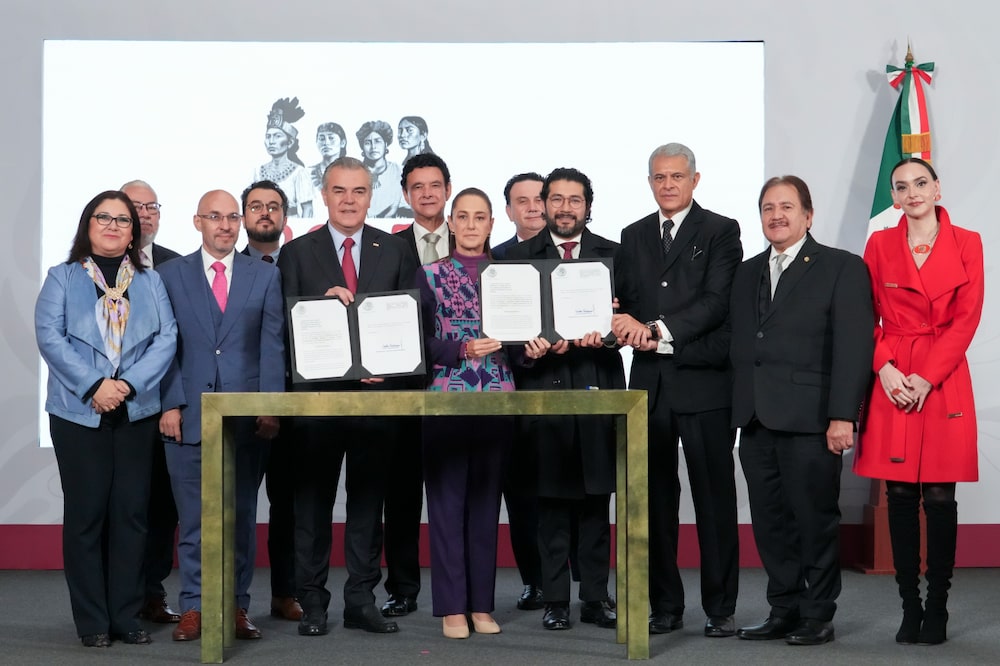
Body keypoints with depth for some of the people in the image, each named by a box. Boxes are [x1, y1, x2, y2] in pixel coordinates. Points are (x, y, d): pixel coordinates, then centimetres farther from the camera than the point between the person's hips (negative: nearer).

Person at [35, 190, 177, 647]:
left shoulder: (150, 282, 13)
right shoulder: (62, 279, 6)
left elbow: (166, 339, 2)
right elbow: (49, 336, -5)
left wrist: (128, 384, -13)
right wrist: (93, 386, -17)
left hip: (136, 412, 2)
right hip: (79, 412, -2)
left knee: (131, 512, 3)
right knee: (86, 513, 0)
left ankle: (126, 617, 10)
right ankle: (92, 622, 6)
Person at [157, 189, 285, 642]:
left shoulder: (265, 276, 9)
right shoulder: (171, 275, 8)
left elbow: (272, 346, 4)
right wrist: (170, 404, -5)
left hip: (247, 416, 1)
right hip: (188, 414, -1)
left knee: (242, 515, 5)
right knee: (193, 517, 2)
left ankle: (237, 605, 12)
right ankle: (193, 607, 9)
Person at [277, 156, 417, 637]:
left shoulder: (395, 252, 8)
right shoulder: (297, 253, 5)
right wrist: (325, 299, -17)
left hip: (377, 392, 1)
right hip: (317, 393, -1)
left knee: (368, 500, 6)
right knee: (313, 500, 4)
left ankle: (362, 601, 13)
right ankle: (312, 602, 12)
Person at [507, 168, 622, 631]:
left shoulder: (613, 255, 11)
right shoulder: (519, 257, 9)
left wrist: (602, 330, -18)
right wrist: (534, 343, -18)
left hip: (597, 384, 1)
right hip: (543, 384, -1)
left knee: (596, 495, 4)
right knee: (551, 495, 1)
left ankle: (596, 596, 11)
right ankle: (555, 599, 7)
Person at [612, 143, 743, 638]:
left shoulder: (721, 231, 1)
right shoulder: (633, 237, 16)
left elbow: (716, 300, -11)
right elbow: (622, 300, 12)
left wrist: (658, 329, -19)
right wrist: (636, 331, -10)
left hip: (704, 382, -4)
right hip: (649, 383, 4)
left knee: (715, 498, 0)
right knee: (656, 499, 7)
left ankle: (720, 608, 7)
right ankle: (665, 606, 16)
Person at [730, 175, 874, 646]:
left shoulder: (842, 268, -1)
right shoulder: (747, 273, 17)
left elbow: (853, 346, -8)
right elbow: (737, 343, 14)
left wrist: (842, 416, -15)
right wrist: (738, 407, 4)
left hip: (810, 420, -5)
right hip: (756, 419, 5)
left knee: (815, 521, 2)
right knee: (770, 523, 9)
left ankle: (818, 617, 13)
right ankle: (783, 611, 19)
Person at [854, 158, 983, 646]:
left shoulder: (966, 244, 3)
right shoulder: (880, 245, 7)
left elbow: (966, 318, -3)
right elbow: (865, 318, 6)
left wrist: (926, 378, -12)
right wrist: (884, 368, -9)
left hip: (944, 381, -1)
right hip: (892, 380, 1)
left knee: (939, 497, -1)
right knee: (900, 498, 2)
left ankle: (937, 610, 9)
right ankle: (909, 609, 10)